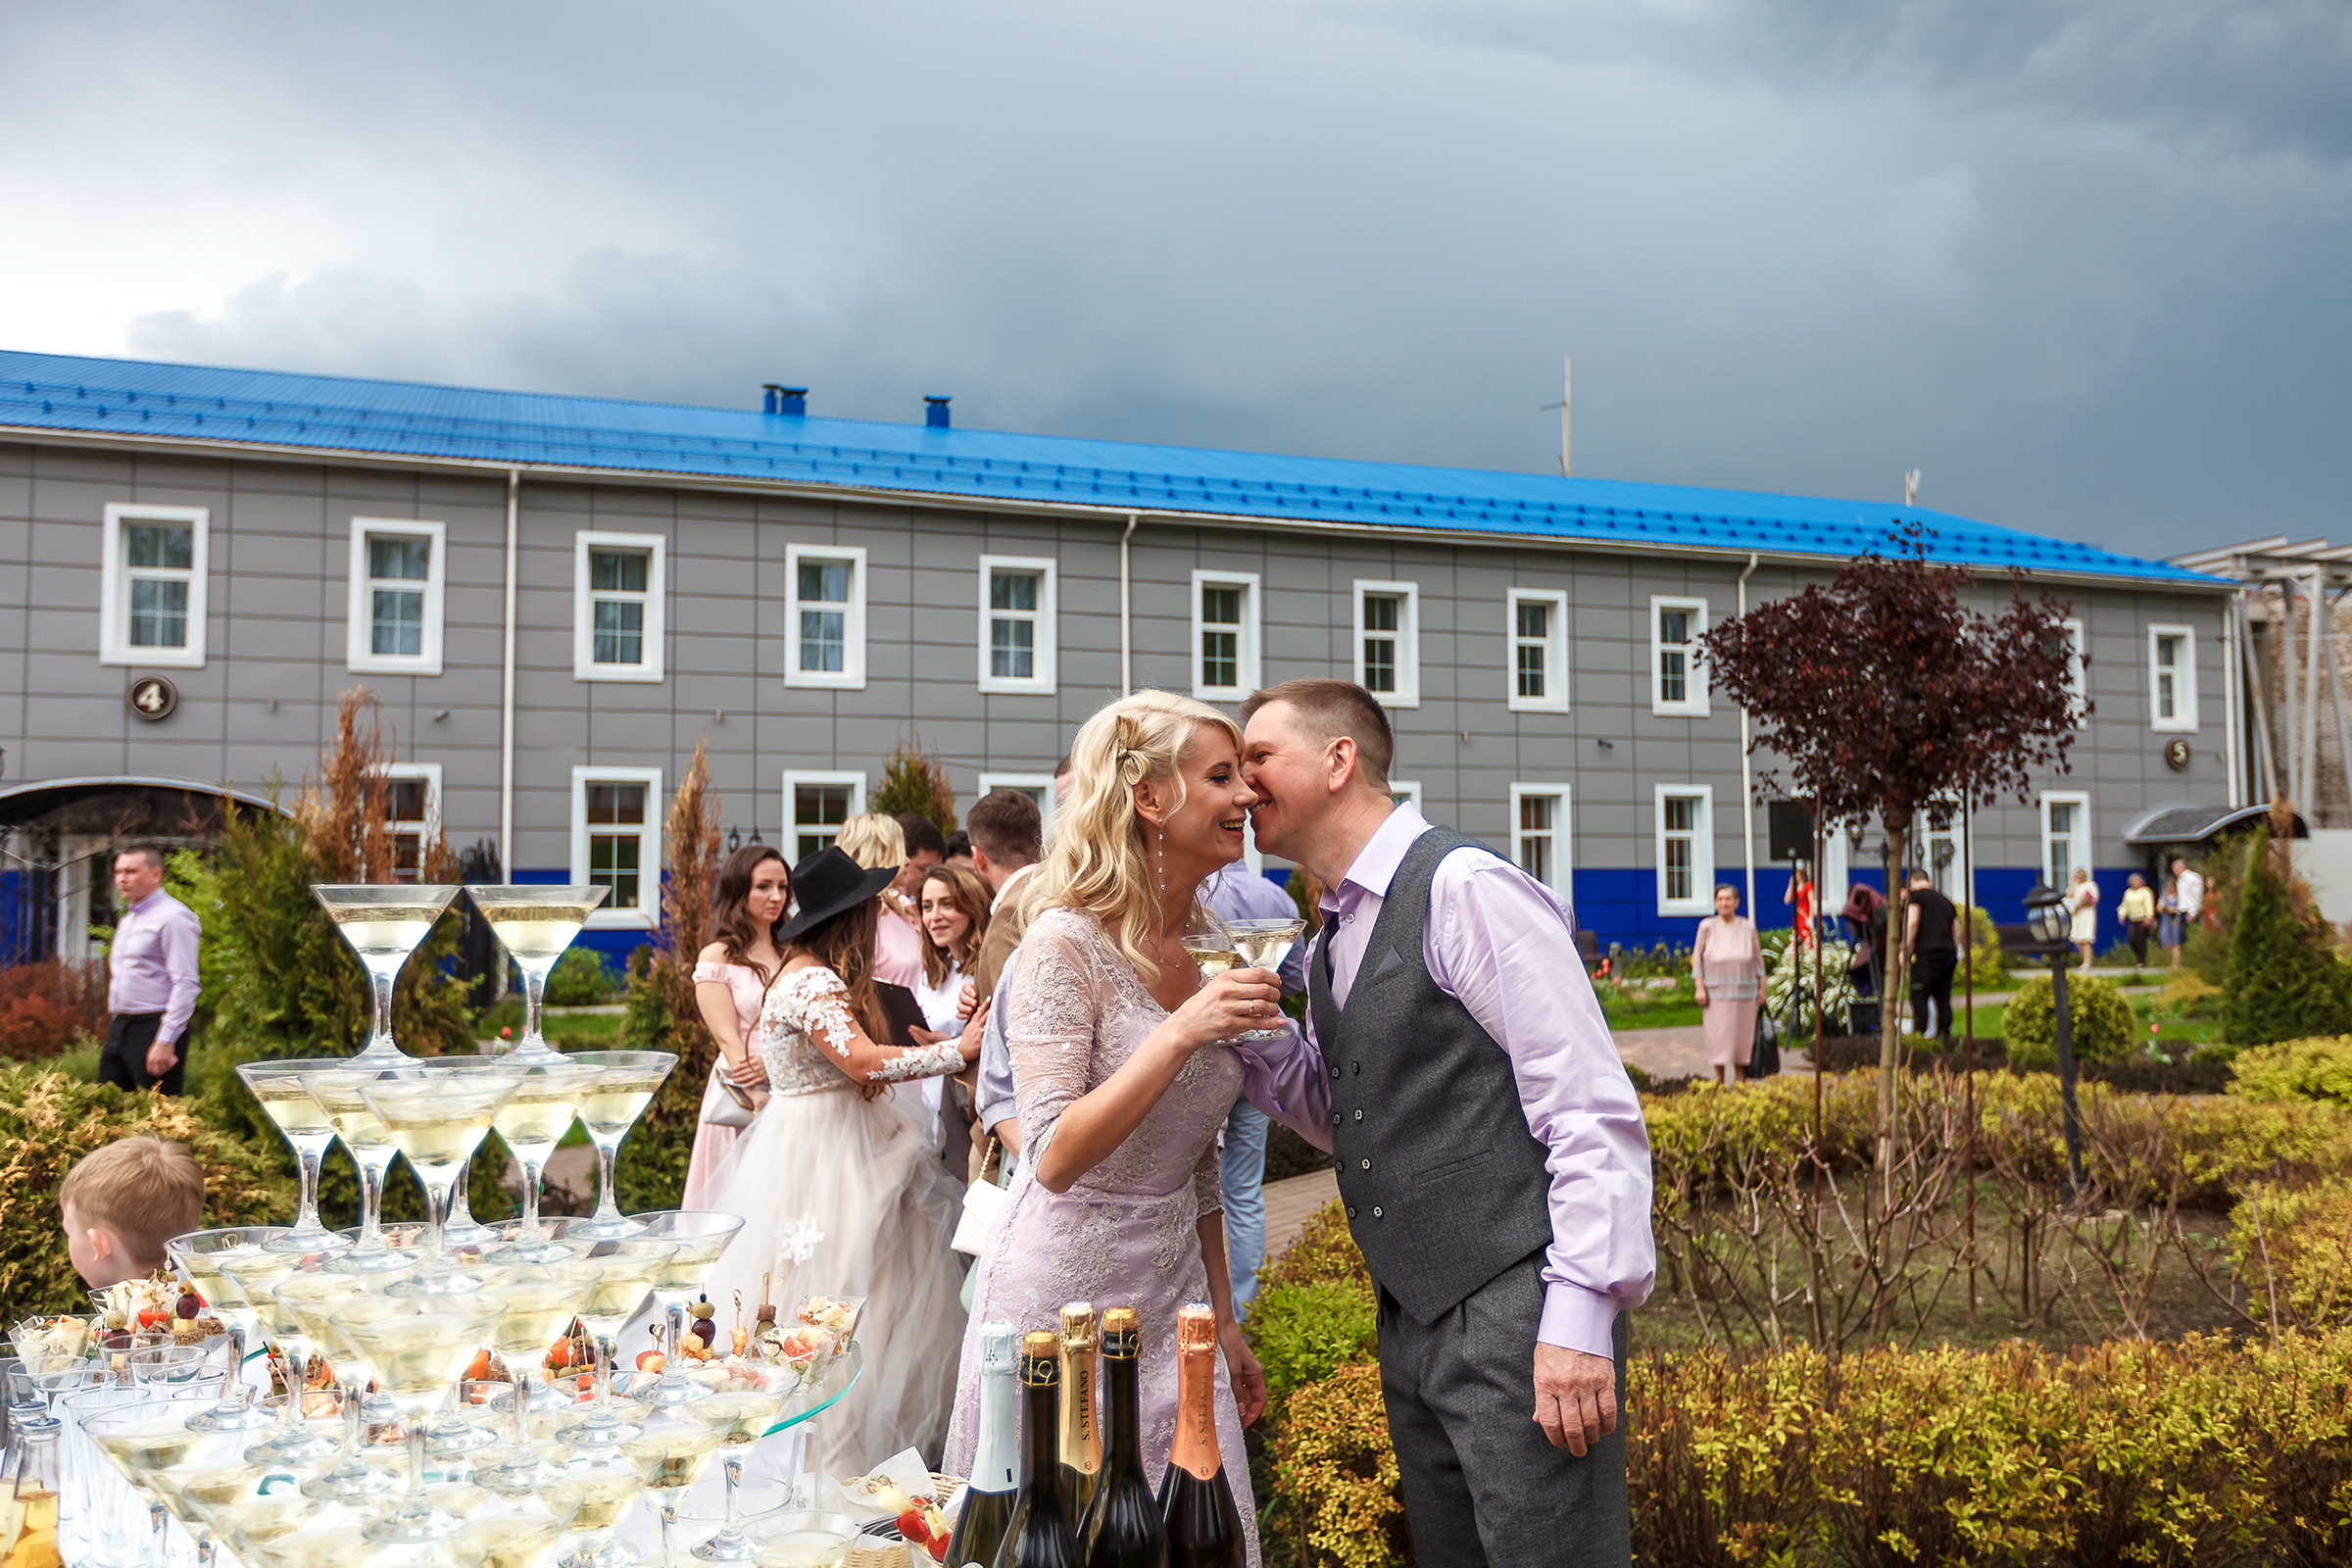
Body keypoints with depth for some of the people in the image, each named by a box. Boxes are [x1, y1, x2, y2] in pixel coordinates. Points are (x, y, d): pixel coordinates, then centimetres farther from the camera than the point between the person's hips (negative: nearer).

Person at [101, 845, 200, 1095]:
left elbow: (185, 985, -17)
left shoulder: (173, 917, -11)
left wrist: (165, 1042, -21)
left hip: (152, 1028, -9)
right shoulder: (126, 920, 19)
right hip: (118, 1029, 9)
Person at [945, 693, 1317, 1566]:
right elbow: (1055, 1160, -22)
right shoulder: (1067, 945, -16)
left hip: (1173, 1290, 6)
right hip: (1064, 1290, -6)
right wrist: (1180, 1034, -30)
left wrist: (1224, 1321, 14)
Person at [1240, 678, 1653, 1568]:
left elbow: (1592, 1111, -17)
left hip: (1516, 1320, -9)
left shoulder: (1466, 888, -14)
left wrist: (1579, 1314, -21)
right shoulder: (1333, 941, 13)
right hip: (1411, 1323, 9)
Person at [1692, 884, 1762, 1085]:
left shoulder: (1748, 927, 4)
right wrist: (1699, 987, -5)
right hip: (1716, 991, -1)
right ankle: (1719, 1080, 9)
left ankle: (1740, 1077, 15)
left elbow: (1757, 957, 10)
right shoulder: (1707, 927, 0)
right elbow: (1697, 957, 2)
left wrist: (1762, 987, 7)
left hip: (1743, 990, 1)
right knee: (1717, 1035, -2)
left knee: (1742, 1034, 3)